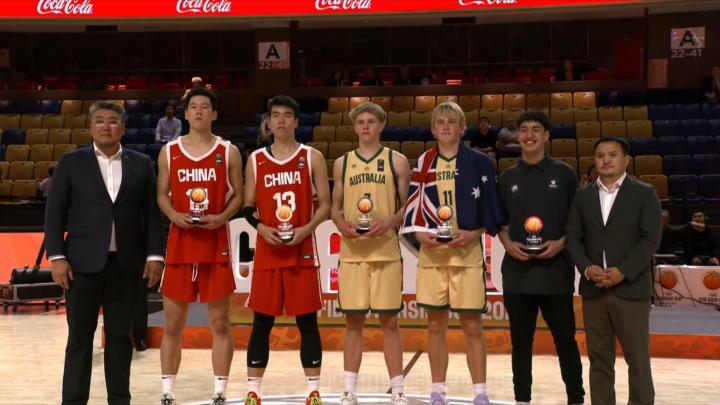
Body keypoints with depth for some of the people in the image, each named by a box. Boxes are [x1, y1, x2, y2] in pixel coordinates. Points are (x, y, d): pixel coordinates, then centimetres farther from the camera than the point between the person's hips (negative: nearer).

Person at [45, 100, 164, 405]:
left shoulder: (141, 164, 9)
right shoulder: (71, 162, 5)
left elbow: (151, 213, 7)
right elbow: (54, 213, 2)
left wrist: (154, 255, -1)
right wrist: (57, 257, -7)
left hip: (126, 263, 1)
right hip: (83, 263, -1)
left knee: (120, 336, 7)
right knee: (79, 338, 3)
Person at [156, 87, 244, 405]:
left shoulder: (228, 152, 3)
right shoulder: (169, 151, 6)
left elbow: (238, 195, 5)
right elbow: (162, 194, 10)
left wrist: (222, 217, -14)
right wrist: (173, 215, -10)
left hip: (216, 243, -1)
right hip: (180, 242, 1)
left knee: (220, 323, 2)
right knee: (172, 324, 5)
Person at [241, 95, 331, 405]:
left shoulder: (312, 157, 4)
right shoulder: (256, 160, 8)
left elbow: (325, 204, 2)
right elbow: (247, 206, 10)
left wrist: (306, 229, -14)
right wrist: (261, 227, -9)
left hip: (302, 250, -1)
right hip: (267, 251, 1)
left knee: (307, 322, 2)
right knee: (261, 323, 4)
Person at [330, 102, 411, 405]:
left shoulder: (397, 161, 4)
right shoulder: (342, 163, 10)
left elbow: (407, 207, 3)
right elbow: (335, 207, 13)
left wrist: (389, 223, -16)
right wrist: (341, 224, -8)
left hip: (386, 251, -2)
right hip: (352, 252, 2)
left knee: (389, 321, 1)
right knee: (353, 321, 6)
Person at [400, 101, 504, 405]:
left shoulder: (479, 162, 1)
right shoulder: (424, 163, 8)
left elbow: (490, 209, 1)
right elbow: (413, 205, 9)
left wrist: (473, 234, -14)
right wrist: (420, 233, -9)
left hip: (467, 252, -2)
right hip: (431, 253, 2)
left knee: (472, 324, 0)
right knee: (435, 324, 7)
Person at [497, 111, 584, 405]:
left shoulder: (563, 174, 4)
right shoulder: (507, 178, 9)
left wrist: (562, 242, -10)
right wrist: (508, 244, -5)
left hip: (556, 270, -2)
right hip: (517, 270, 2)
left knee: (565, 339, 3)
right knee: (521, 340, 8)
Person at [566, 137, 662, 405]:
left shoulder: (644, 194, 2)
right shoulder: (582, 196, 12)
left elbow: (651, 239, -6)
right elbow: (573, 238, 8)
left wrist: (623, 271, -15)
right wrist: (587, 268, -10)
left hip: (631, 289, -3)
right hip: (593, 290, 3)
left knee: (638, 358, 0)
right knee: (599, 358, 7)